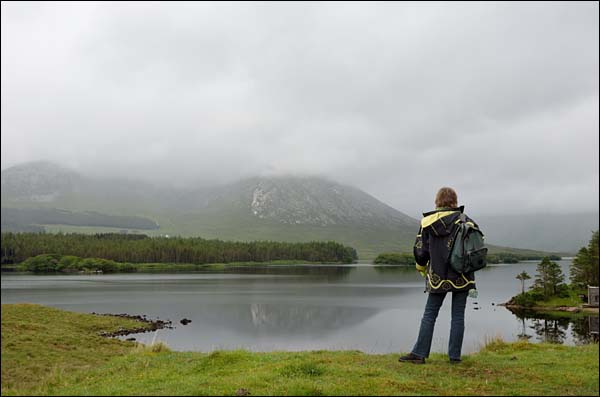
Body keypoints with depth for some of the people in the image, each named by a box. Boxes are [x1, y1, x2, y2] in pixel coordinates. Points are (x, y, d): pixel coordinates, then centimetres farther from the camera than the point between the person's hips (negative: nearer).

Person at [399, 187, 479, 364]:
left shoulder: (427, 221, -2)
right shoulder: (464, 220, -2)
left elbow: (420, 250, 0)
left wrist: (421, 268, 17)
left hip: (437, 276, 0)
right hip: (461, 276, 0)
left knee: (429, 315, 7)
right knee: (458, 315, 7)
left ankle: (419, 353, 7)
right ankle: (455, 356, 10)